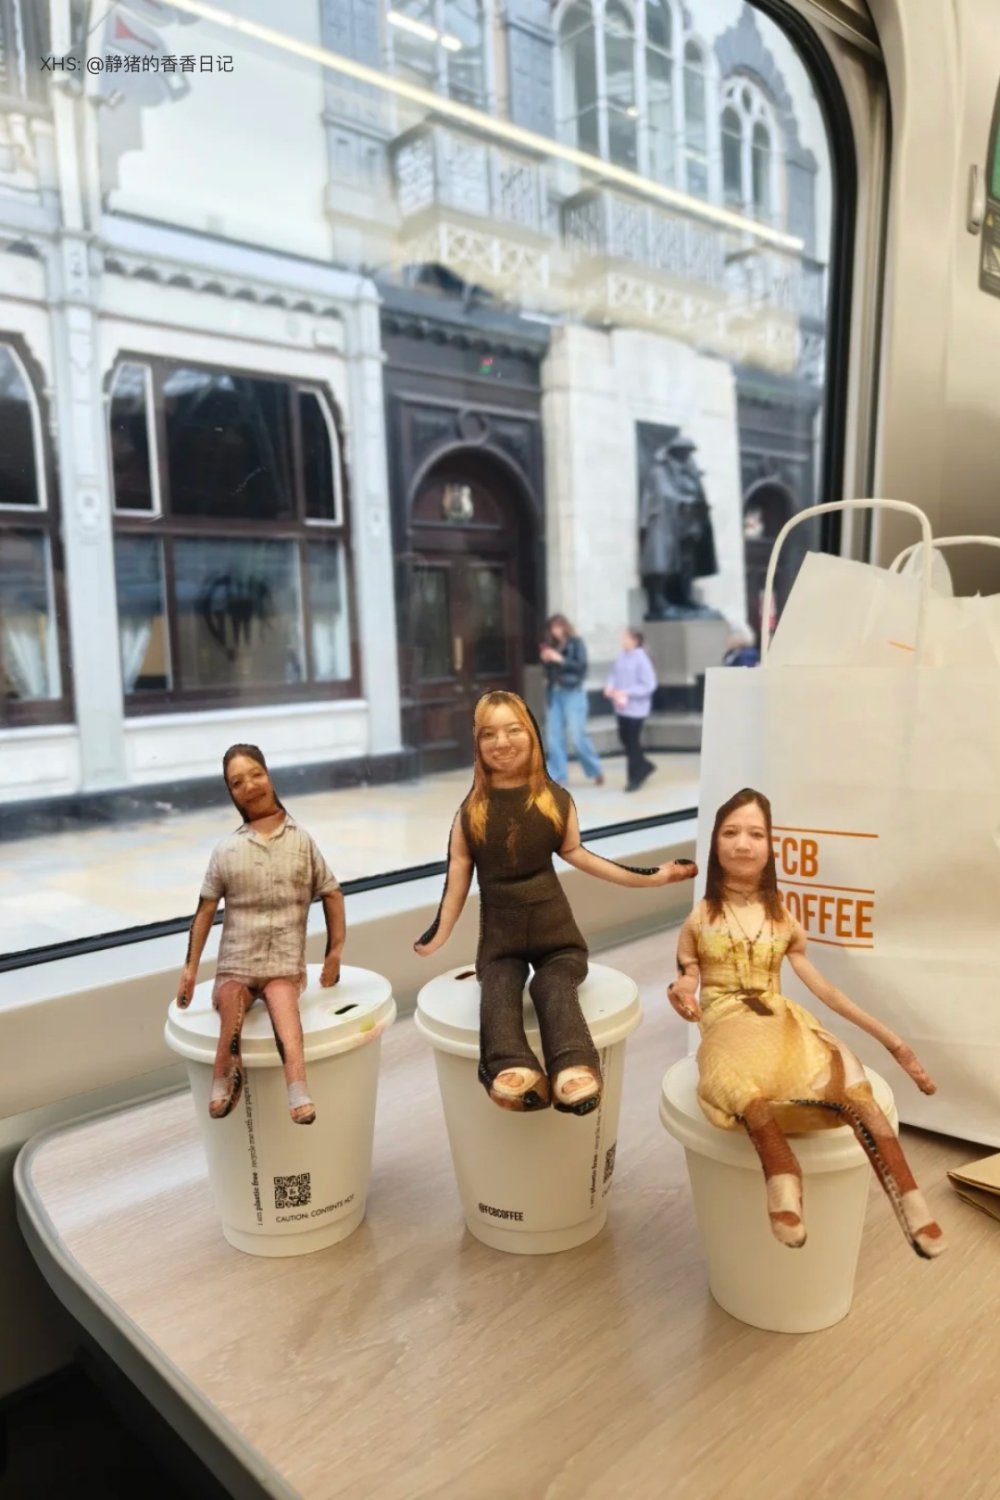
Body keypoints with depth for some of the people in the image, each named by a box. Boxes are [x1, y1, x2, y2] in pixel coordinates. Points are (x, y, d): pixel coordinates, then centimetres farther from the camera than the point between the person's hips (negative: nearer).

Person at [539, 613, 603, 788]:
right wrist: (545, 660, 0)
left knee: (577, 735, -8)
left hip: (573, 693, -6)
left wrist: (560, 659, -17)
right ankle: (556, 775, 10)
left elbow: (581, 665, -13)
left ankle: (596, 771, 9)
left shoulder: (576, 643, -1)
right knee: (553, 736, 2)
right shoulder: (552, 645, 14)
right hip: (554, 692, 6)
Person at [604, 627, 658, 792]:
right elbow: (613, 674, 11)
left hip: (636, 708, -7)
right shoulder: (620, 657, 0)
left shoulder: (641, 659, -18)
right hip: (622, 707, 7)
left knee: (633, 742, 2)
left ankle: (634, 778, 16)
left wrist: (626, 693, -21)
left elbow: (649, 685, -18)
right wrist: (609, 687, -10)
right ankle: (645, 766, 34)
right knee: (624, 739, 14)